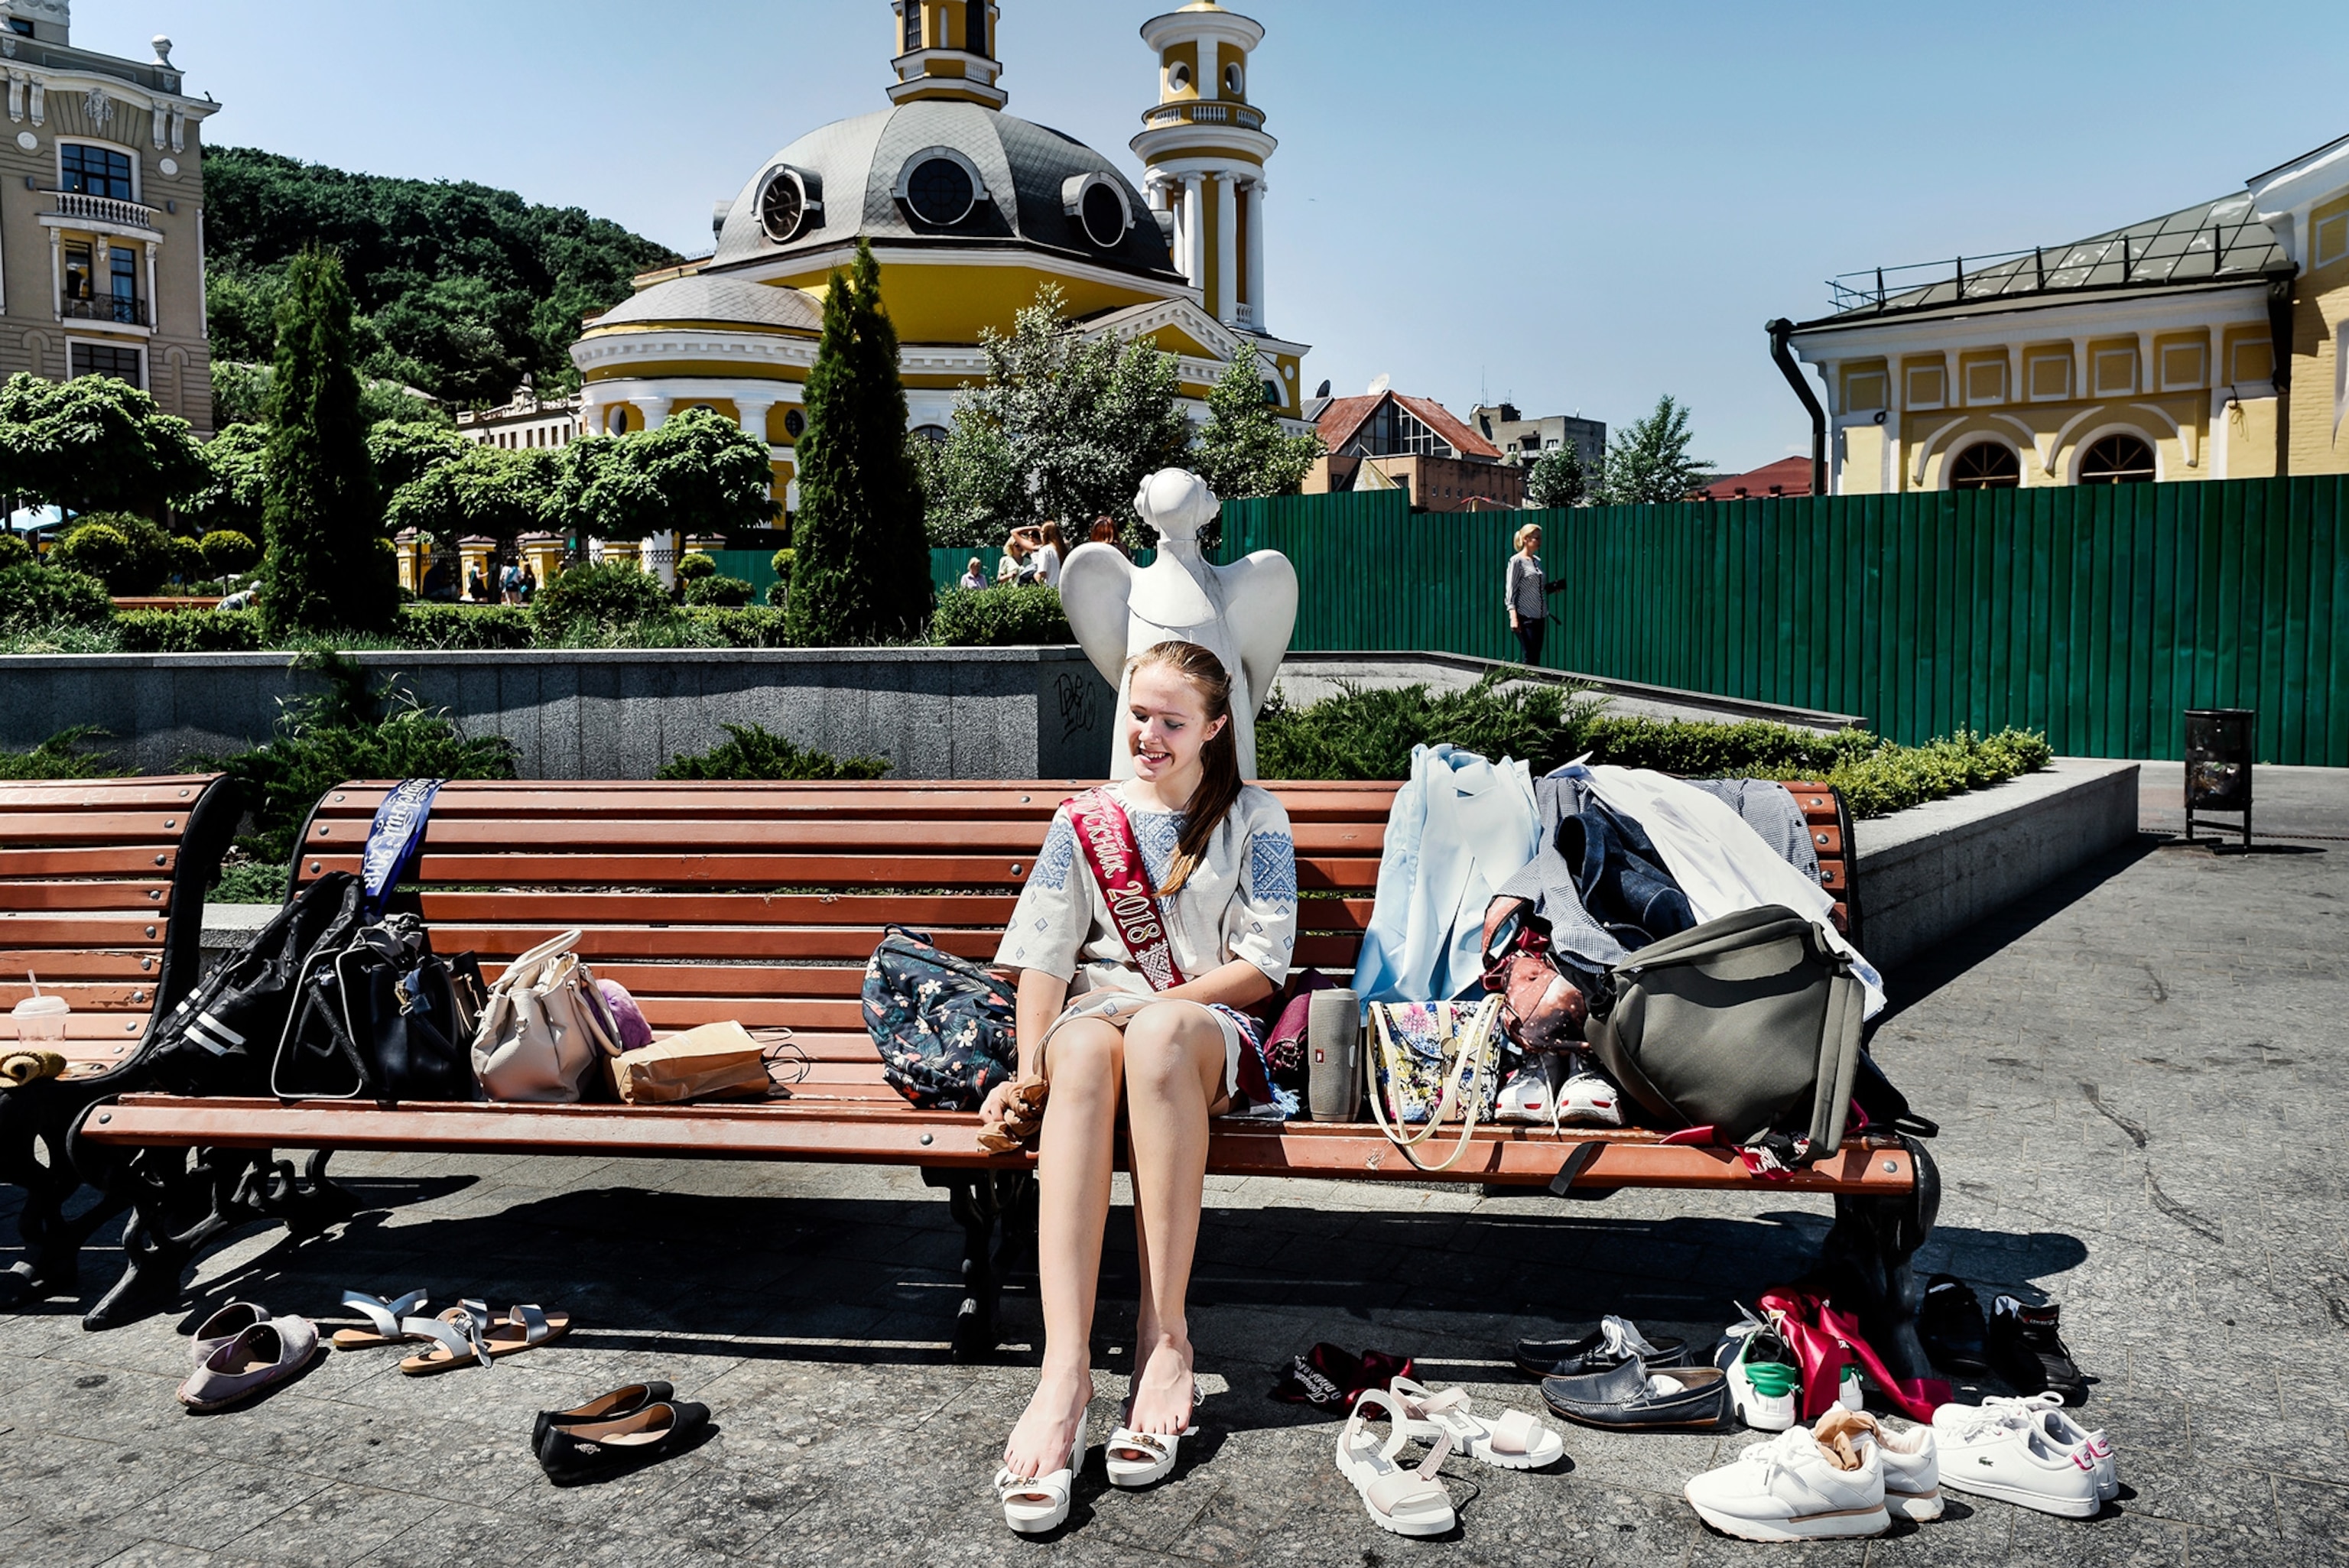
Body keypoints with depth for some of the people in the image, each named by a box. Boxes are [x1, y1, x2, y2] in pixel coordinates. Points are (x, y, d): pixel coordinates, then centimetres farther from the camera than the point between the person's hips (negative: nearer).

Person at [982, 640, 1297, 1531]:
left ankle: (1165, 1336, -34)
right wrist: (1029, 1070, -9)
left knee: (1158, 1033, -39)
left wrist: (1152, 1003, -8)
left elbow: (1263, 965, 3)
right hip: (1095, 1015, 1)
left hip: (1210, 1030, -1)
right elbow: (1045, 958, 6)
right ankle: (1065, 1370, -47)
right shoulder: (1085, 821, 16)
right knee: (1084, 1047, -37)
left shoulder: (1255, 820, 12)